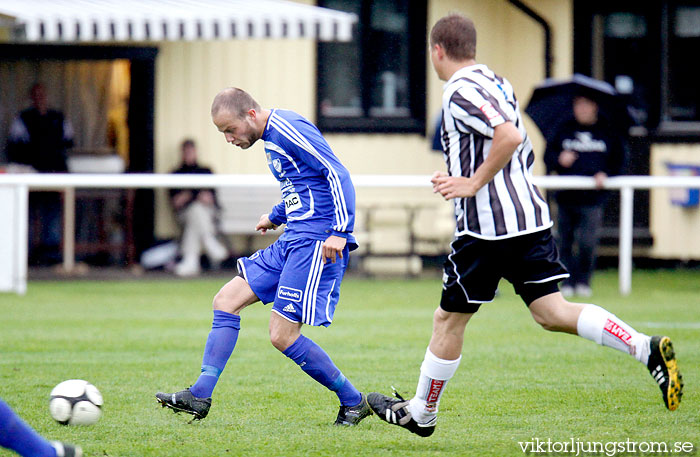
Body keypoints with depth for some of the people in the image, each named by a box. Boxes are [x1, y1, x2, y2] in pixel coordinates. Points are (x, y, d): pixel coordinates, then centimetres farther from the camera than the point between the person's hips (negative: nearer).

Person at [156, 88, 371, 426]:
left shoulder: (289, 129, -14)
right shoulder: (270, 139, 17)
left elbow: (338, 174, -19)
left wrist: (340, 231, -26)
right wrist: (276, 217, 39)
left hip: (316, 242, -10)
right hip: (293, 241, 10)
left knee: (282, 335, -11)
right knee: (226, 300, 6)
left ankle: (353, 402, 2)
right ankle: (200, 397, 5)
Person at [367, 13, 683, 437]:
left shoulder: (461, 91, -11)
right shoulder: (496, 83, 17)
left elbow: (510, 135, -26)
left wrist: (473, 184, -18)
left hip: (486, 225, -8)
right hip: (531, 216, 8)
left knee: (448, 320, 7)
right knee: (552, 311, 1)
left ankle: (421, 413, 21)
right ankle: (648, 349, -18)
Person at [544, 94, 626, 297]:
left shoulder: (607, 132, 7)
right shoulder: (563, 130, 10)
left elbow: (618, 161, 10)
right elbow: (548, 155, 9)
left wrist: (605, 174, -7)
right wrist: (559, 160, -12)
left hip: (592, 198, -2)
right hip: (566, 197, 2)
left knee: (587, 242, -12)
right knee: (565, 242, 4)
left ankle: (583, 281, 3)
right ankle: (567, 282, 13)